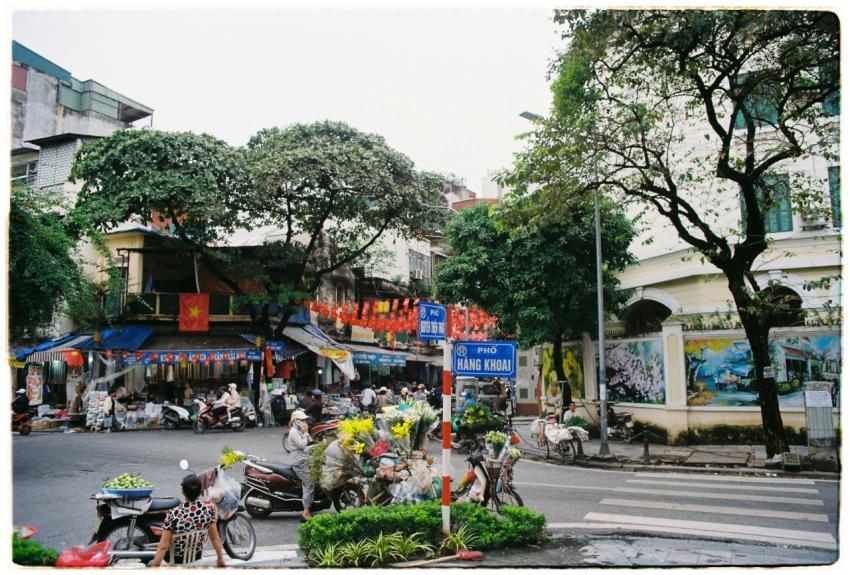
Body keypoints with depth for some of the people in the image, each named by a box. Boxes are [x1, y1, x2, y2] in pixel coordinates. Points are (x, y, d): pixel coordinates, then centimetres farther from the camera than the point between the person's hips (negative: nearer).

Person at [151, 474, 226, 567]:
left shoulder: (173, 514, -26)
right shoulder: (209, 509, -18)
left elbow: (163, 546, -22)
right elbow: (215, 538, -8)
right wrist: (220, 559, 5)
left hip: (176, 560, -2)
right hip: (197, 557, 2)